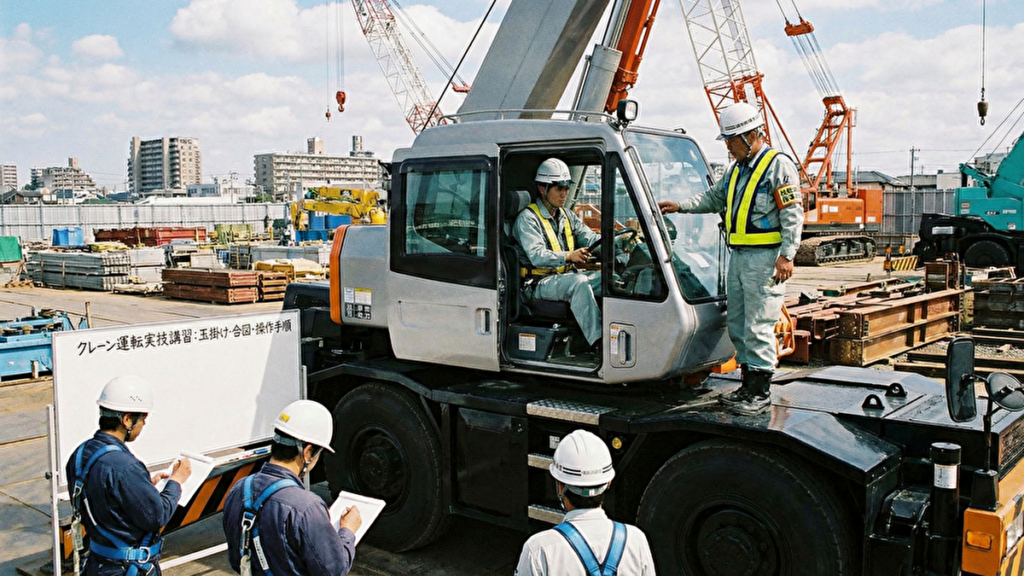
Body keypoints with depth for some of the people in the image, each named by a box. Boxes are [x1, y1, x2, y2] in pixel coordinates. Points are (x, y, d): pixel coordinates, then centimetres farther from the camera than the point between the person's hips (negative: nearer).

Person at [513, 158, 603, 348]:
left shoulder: (567, 216, 17)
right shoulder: (527, 218, -8)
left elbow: (591, 239, 8)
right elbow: (537, 256, -22)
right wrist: (568, 256, -36)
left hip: (565, 277, 7)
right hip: (539, 284, -7)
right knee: (579, 283, -34)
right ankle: (597, 340, -40)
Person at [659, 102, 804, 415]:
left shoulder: (779, 165, -8)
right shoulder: (737, 169, 18)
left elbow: (792, 214, -12)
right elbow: (714, 198, 27)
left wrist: (786, 255, -18)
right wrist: (679, 206, 15)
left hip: (764, 258, -9)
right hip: (738, 256, 9)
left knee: (758, 326, -7)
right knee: (737, 324, 11)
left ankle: (761, 392, 1)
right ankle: (748, 385, 21)